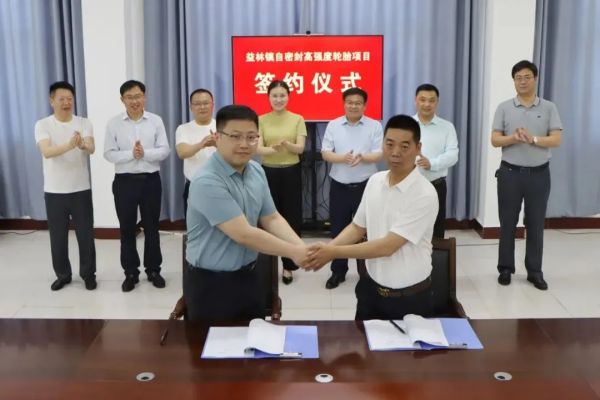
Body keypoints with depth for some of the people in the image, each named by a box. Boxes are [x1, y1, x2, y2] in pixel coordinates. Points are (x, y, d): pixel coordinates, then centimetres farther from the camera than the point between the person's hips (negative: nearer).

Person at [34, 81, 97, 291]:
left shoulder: (84, 123, -2)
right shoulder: (43, 125, -5)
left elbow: (92, 149, -19)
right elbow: (46, 151, -22)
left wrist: (83, 145, -44)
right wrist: (69, 145, -42)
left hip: (81, 189, 0)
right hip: (54, 191, 0)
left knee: (85, 234, 6)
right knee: (58, 236, 10)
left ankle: (88, 274, 21)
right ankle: (62, 275, 26)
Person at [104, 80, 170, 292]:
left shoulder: (156, 121, 0)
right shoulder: (114, 123, -1)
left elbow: (164, 150, -4)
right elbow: (109, 154, -5)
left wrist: (145, 153, -20)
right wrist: (131, 154, -19)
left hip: (151, 180, 0)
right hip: (125, 181, 0)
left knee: (151, 227, 9)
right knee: (127, 228, 7)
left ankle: (153, 270, 22)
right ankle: (130, 272, 19)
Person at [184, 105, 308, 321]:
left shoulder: (256, 171, 1)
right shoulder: (207, 182, -24)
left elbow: (271, 218, 5)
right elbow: (244, 235, -26)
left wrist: (302, 247, -12)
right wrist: (294, 253, -19)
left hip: (248, 276, 7)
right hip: (210, 283, -7)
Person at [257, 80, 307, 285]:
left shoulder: (298, 119, 1)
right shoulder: (261, 120, 2)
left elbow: (300, 148, -7)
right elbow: (258, 148, -8)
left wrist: (287, 144, -30)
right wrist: (273, 150, -31)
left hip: (291, 173, 0)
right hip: (268, 172, 1)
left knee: (291, 218, 1)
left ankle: (288, 266, 13)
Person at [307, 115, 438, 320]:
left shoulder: (425, 194, -22)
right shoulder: (374, 181, -1)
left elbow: (387, 246, -25)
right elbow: (357, 227, 9)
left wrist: (334, 252, -22)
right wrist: (326, 248, -9)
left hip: (410, 297, -5)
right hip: (371, 287, 5)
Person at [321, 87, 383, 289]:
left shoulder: (375, 126, 0)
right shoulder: (333, 125, 4)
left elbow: (379, 154, -6)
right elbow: (325, 153, -1)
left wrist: (362, 157, -27)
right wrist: (342, 158, -21)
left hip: (366, 185, -1)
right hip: (339, 186, 1)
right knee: (338, 229, 7)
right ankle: (338, 271, 19)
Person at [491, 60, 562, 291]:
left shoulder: (549, 108, 2)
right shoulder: (504, 108, 2)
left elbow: (556, 140, -6)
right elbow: (495, 140, -3)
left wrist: (533, 139, -22)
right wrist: (513, 138, -22)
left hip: (539, 174, 0)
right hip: (510, 173, 0)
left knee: (536, 224, 6)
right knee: (507, 223, 6)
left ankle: (535, 271, 16)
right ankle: (505, 268, 18)